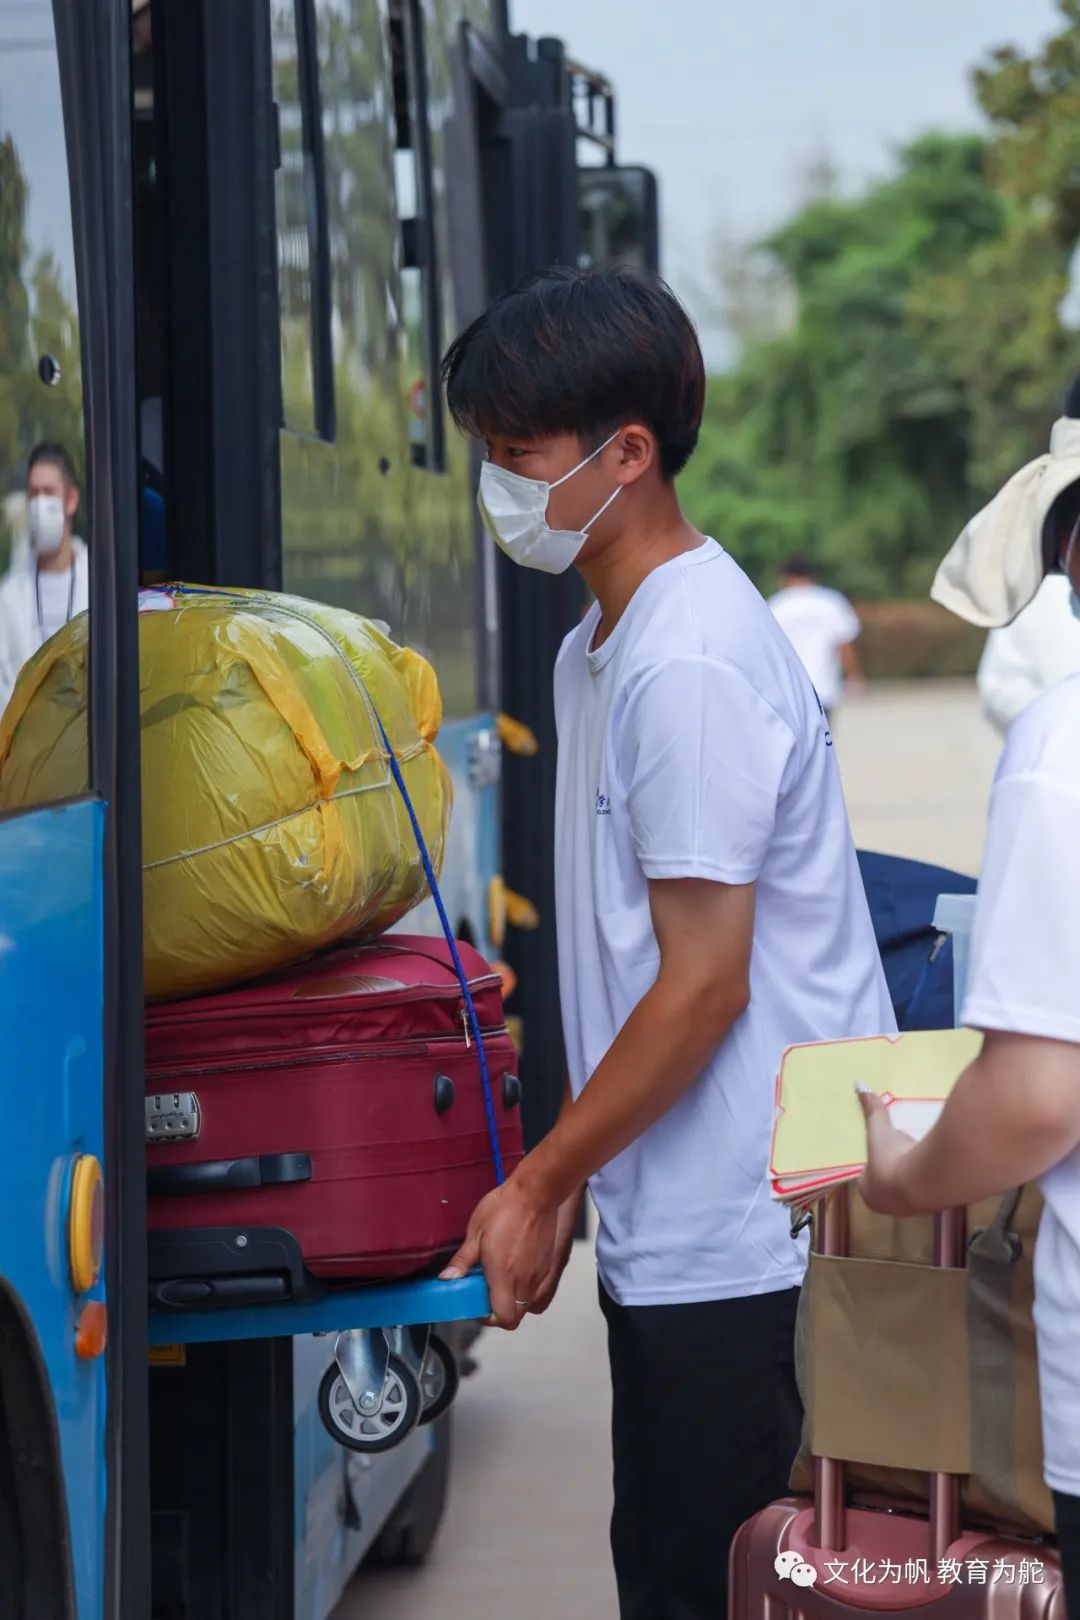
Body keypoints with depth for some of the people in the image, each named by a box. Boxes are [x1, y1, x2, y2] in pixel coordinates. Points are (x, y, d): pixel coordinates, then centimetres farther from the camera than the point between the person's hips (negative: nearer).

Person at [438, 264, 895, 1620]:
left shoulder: (690, 668, -19)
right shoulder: (602, 644, 13)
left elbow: (703, 986, -19)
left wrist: (540, 1185, -11)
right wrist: (564, 1178, 15)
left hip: (745, 1241, -10)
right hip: (675, 1228, 10)